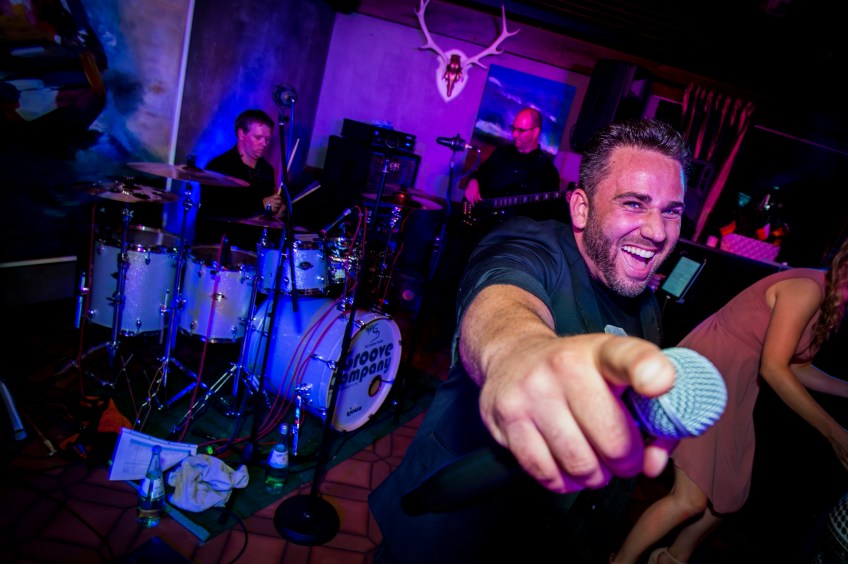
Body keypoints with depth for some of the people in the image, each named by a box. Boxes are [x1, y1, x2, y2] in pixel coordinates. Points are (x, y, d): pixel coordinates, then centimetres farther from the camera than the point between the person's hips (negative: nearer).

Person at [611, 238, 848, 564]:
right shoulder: (807, 288, -18)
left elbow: (796, 366, 19)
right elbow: (772, 367, -22)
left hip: (736, 393, 10)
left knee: (730, 496, 18)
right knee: (691, 500, -13)